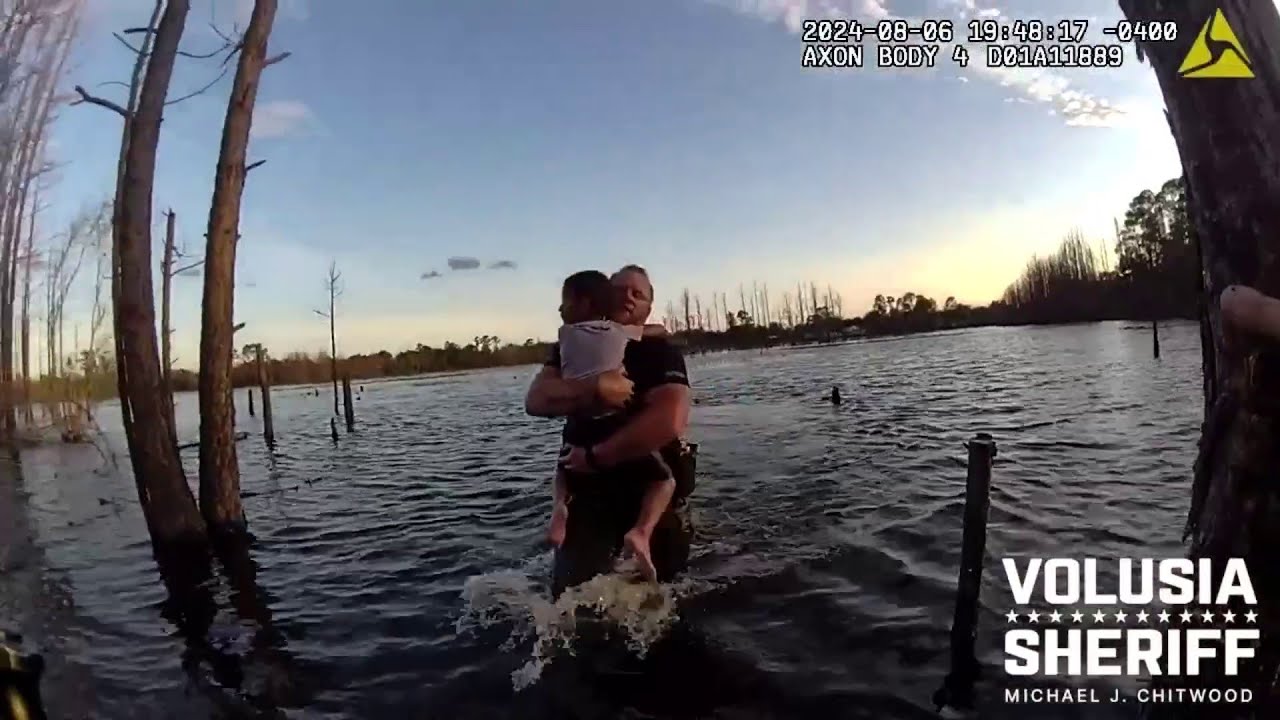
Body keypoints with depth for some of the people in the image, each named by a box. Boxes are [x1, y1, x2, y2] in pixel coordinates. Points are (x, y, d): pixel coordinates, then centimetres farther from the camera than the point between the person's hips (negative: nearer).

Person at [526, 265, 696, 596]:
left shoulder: (661, 351, -10)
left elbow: (670, 420, -28)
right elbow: (536, 401, -13)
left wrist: (595, 457, -24)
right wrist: (596, 389, -28)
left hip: (654, 487, -2)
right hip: (590, 488, 2)